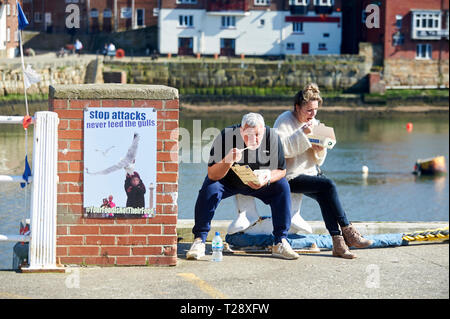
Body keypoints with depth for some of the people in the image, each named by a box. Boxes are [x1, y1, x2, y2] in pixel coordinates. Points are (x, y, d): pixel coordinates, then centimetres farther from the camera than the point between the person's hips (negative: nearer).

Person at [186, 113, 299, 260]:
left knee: (282, 186, -23)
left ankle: (280, 242, -15)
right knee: (209, 188, -31)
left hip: (259, 182, 2)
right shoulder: (226, 136, -29)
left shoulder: (271, 137, -22)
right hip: (228, 182, -2)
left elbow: (281, 170, -11)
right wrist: (228, 160, -48)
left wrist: (267, 179, -33)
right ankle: (199, 240, -22)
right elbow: (212, 175, -28)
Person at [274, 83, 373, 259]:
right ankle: (347, 231, -17)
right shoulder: (284, 121, -5)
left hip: (310, 172, 6)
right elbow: (282, 149, -19)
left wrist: (320, 151, -7)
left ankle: (338, 241, -31)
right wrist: (302, 133, -22)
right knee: (328, 185, -26)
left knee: (324, 195, -25)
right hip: (291, 177, -6)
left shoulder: (314, 123, 15)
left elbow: (318, 161, 16)